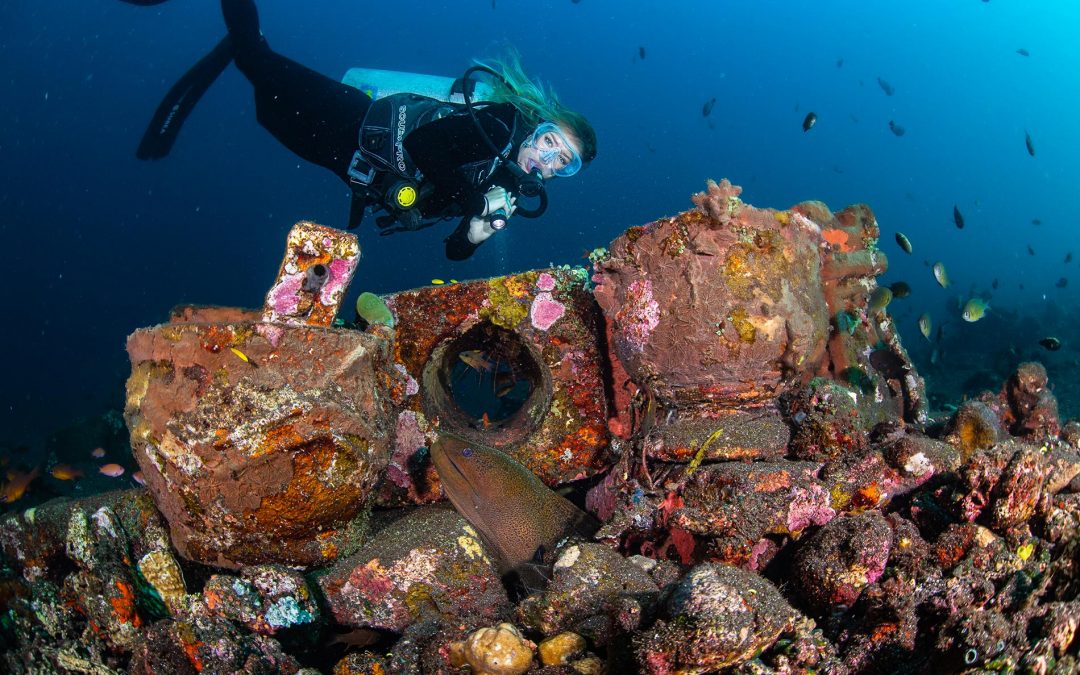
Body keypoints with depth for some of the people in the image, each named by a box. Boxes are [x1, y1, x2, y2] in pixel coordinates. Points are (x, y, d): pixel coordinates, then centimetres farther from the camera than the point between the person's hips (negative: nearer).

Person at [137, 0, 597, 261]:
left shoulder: (515, 190, -4)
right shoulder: (495, 128, -24)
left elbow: (456, 250, -1)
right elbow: (421, 141, -34)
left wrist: (478, 229, -23)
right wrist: (477, 200, -33)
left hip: (359, 167, 5)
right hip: (357, 127, -5)